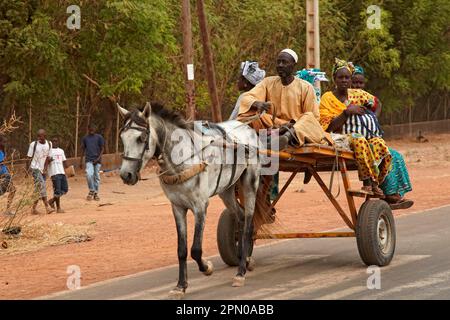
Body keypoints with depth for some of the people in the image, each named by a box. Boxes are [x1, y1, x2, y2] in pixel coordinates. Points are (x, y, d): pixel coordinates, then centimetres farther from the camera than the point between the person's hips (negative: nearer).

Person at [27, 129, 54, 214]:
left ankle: (34, 208, 14)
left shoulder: (49, 144, 5)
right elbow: (30, 158, -2)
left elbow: (48, 158, 5)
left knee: (39, 189, 6)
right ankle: (47, 206, -27)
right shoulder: (33, 144, -6)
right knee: (42, 185, -19)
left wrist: (45, 169, -3)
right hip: (35, 168, -5)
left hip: (43, 169, 5)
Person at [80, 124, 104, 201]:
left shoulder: (99, 137, 2)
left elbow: (102, 148, 2)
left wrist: (98, 158, -11)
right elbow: (83, 149, 14)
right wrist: (81, 161, 11)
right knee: (89, 174, -20)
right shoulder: (85, 138, 9)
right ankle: (91, 190, -6)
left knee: (96, 176, 4)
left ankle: (96, 193, 14)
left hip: (97, 160, 0)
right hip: (89, 160, 0)